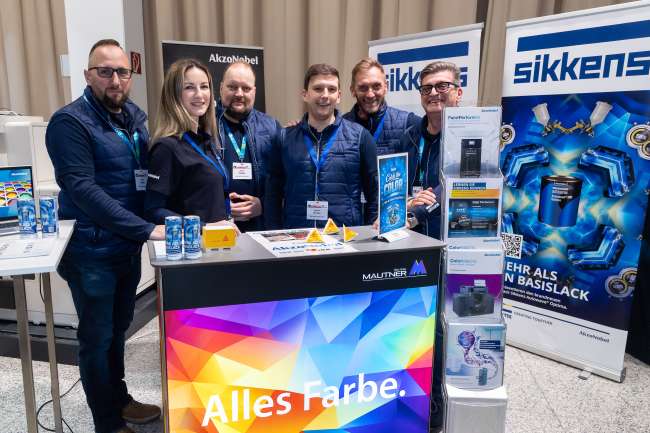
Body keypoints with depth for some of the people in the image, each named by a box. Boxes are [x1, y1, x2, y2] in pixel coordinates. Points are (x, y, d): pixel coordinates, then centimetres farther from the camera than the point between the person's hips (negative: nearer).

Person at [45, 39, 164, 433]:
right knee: (98, 337, 9)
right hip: (92, 251, -6)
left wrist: (142, 231, -2)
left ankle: (119, 399, 41)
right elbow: (82, 189, -25)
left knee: (118, 330, 21)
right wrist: (146, 229, -30)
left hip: (129, 246, 7)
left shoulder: (136, 117, 6)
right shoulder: (70, 122, -15)